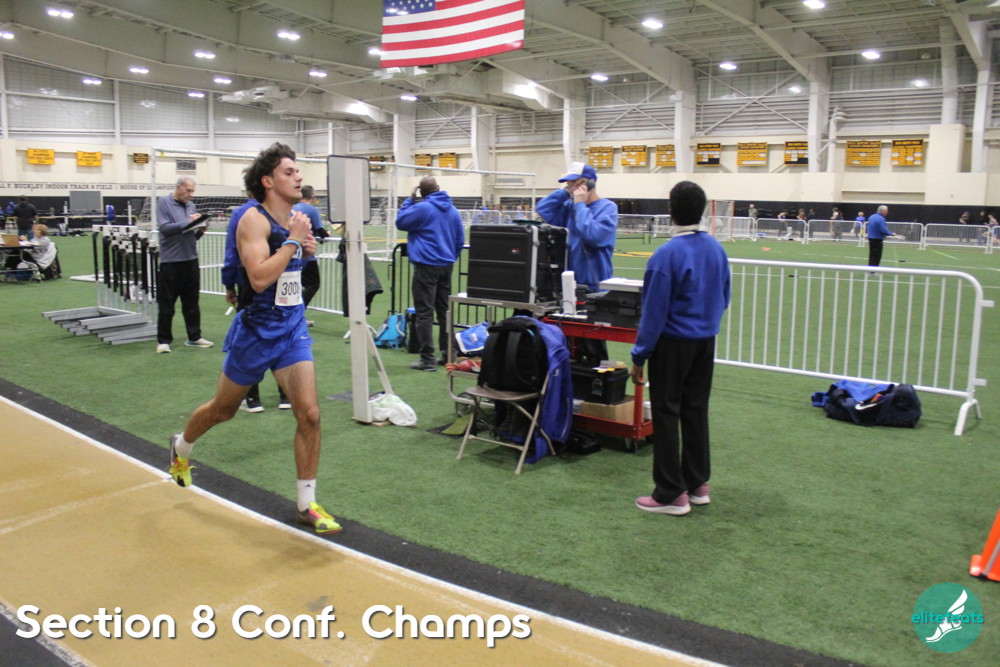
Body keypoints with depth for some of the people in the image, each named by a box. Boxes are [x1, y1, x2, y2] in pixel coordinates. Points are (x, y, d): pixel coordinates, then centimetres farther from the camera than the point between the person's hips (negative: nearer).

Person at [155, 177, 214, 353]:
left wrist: (200, 230, -5)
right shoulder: (164, 202, -3)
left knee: (192, 302, 10)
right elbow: (164, 227, -16)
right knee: (166, 303, 1)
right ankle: (163, 340, 9)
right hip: (171, 261, -5)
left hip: (190, 259, 5)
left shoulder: (191, 205, 14)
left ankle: (194, 337, 18)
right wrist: (187, 222, -19)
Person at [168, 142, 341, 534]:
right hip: (256, 332, -5)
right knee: (224, 409, 17)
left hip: (293, 329, 5)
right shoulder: (254, 219, -17)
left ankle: (307, 504, 6)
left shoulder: (295, 219, 4)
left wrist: (307, 248, 3)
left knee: (309, 413, -7)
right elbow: (259, 278, -31)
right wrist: (292, 240, -24)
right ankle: (181, 448, 50)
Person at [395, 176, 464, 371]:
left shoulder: (422, 208, -12)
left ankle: (427, 359, -6)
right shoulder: (453, 210, 9)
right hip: (446, 265, 7)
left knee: (424, 313, -4)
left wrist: (409, 200, 7)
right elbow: (460, 239, 13)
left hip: (427, 265, -7)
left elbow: (400, 222, 0)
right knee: (444, 311, 14)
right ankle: (447, 354, 19)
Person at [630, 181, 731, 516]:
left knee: (666, 414, 2)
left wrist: (639, 356, -10)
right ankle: (698, 484, 25)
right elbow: (724, 298, 12)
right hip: (706, 341, 7)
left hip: (673, 343, -7)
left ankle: (671, 494, 8)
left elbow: (654, 311, -17)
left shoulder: (667, 254, -19)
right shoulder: (716, 249, 2)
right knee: (696, 410, 15)